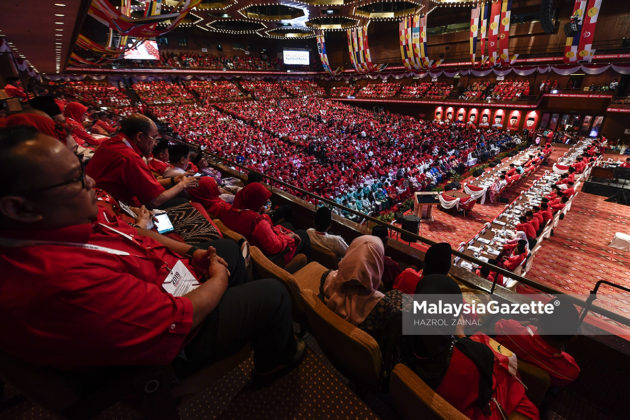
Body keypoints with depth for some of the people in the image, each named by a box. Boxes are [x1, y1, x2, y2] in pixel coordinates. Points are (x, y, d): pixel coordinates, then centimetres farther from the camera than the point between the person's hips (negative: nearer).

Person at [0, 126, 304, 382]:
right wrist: (219, 279, -14)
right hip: (177, 342, -9)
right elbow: (179, 319, -33)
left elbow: (126, 230, 4)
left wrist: (189, 251, -2)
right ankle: (274, 363, 32)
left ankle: (253, 321, 46)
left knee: (227, 246, 22)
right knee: (274, 293, -2)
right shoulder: (67, 281, -41)